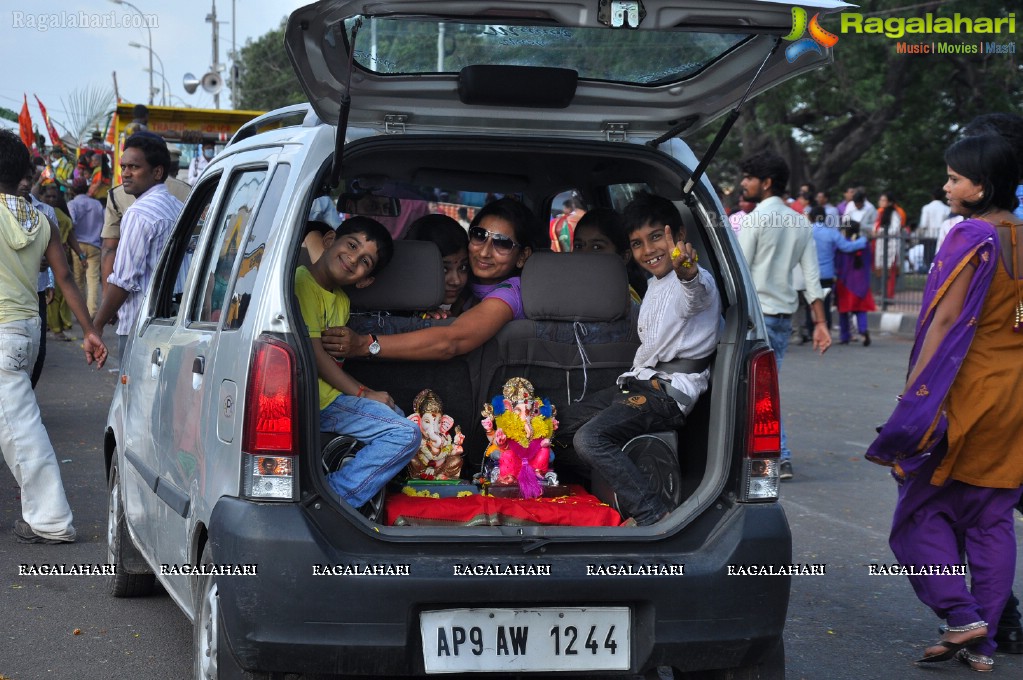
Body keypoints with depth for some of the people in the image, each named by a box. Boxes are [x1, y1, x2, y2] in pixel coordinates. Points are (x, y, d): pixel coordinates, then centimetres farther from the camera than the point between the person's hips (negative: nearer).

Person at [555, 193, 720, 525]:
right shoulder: (654, 285, 20)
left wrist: (686, 270, -61)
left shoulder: (697, 281, -12)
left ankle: (653, 514, -30)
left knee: (590, 438, -29)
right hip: (636, 385, 11)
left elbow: (696, 291, -40)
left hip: (669, 392, -11)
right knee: (558, 424, 14)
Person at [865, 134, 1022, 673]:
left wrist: (913, 394, -18)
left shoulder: (974, 237, -14)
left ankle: (961, 617, -3)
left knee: (923, 510, 6)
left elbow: (948, 320, -19)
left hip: (966, 391, -7)